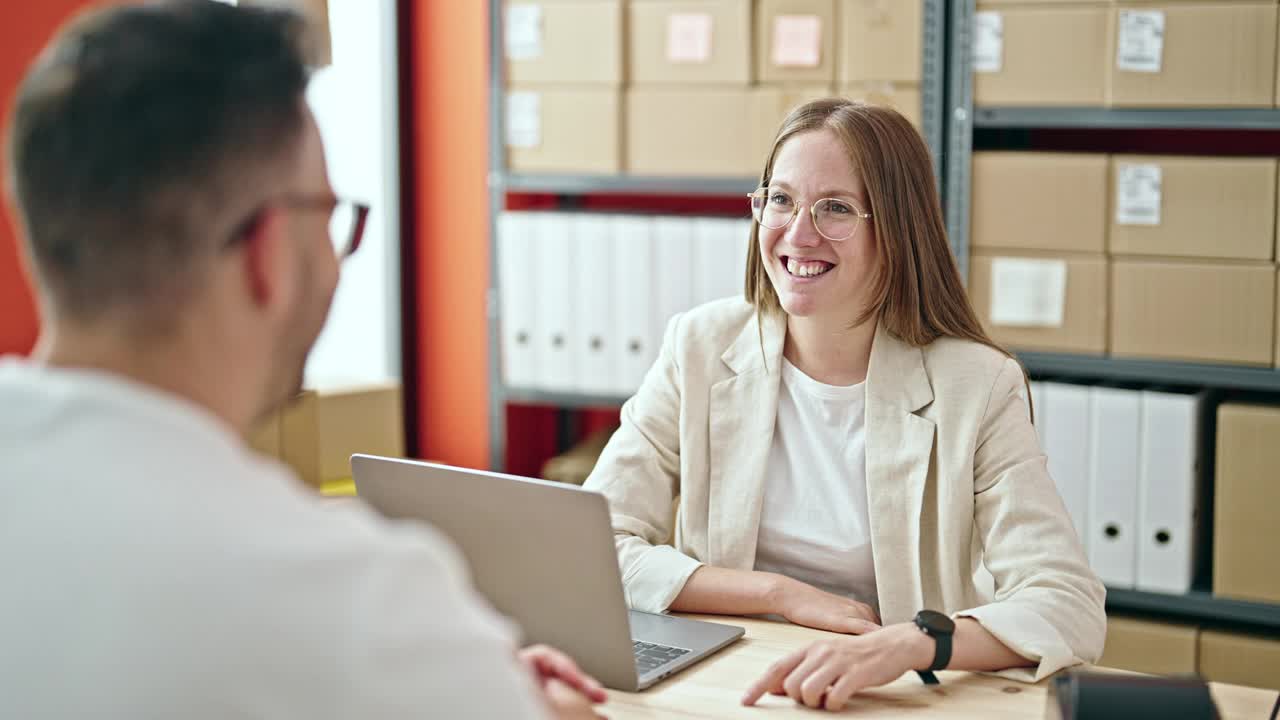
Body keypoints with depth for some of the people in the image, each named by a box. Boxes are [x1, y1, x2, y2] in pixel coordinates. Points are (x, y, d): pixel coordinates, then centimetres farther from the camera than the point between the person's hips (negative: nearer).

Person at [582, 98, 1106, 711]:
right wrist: (782, 594, -14)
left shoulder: (976, 388, -8)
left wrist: (905, 644, -35)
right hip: (719, 692, 2)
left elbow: (1072, 607, -17)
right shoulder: (699, 349, -1)